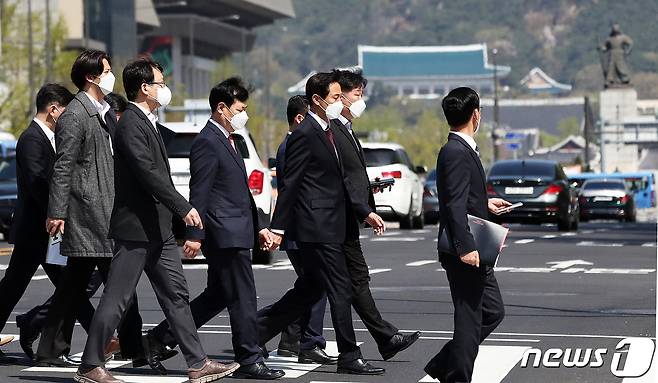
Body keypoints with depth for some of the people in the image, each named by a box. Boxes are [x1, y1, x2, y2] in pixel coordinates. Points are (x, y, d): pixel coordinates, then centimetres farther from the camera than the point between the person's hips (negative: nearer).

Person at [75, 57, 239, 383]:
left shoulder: (146, 122, 16)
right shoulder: (131, 124, -15)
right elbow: (149, 173, -23)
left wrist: (176, 212, 20)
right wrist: (184, 208, -24)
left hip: (157, 228, 10)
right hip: (136, 226, -10)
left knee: (176, 294, 9)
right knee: (116, 298, -4)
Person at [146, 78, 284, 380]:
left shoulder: (227, 141, 20)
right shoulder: (207, 142, -12)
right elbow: (199, 193, -17)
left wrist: (258, 226, 21)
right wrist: (194, 235, -21)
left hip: (235, 233, 10)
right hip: (225, 234, -10)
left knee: (218, 296, 14)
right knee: (242, 298, -5)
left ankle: (159, 338, 19)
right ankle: (249, 361, 2)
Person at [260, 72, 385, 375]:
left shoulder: (326, 131, 16)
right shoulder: (305, 135, -14)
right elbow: (290, 184, -15)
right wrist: (278, 228, -15)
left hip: (327, 226, 10)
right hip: (317, 228, -10)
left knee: (309, 290, 14)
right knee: (340, 289, -5)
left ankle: (256, 329, 22)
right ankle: (349, 357, 1)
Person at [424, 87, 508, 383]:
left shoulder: (461, 149, 13)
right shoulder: (456, 153, -18)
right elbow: (454, 206, -25)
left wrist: (485, 204, 34)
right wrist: (466, 248, -29)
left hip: (473, 253, 10)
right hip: (466, 256, -10)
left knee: (493, 312, 17)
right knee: (470, 322, -3)